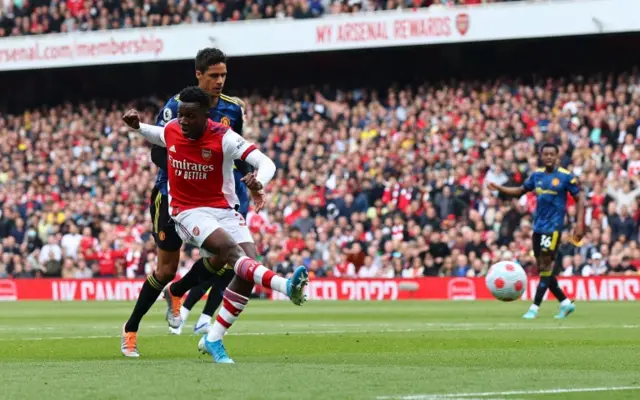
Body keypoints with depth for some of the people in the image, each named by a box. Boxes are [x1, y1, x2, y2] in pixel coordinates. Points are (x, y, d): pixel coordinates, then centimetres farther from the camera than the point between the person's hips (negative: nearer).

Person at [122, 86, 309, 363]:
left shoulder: (224, 138, -14)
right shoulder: (171, 131, -3)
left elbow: (266, 163, -20)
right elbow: (157, 136, 25)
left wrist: (258, 181, -41)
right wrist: (136, 126, 7)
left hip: (224, 210, 1)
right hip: (189, 212, -1)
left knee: (249, 262, -16)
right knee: (230, 248, -30)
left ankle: (214, 340, -5)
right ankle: (286, 286, -50)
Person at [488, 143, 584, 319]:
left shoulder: (565, 176, -7)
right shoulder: (537, 175, 8)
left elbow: (579, 198, -3)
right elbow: (521, 190, 18)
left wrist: (579, 223, -10)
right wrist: (499, 188, 4)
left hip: (553, 227, -6)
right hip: (538, 226, 6)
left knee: (546, 265, -10)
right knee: (543, 267, 8)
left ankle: (534, 307, -8)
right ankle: (565, 302, 20)